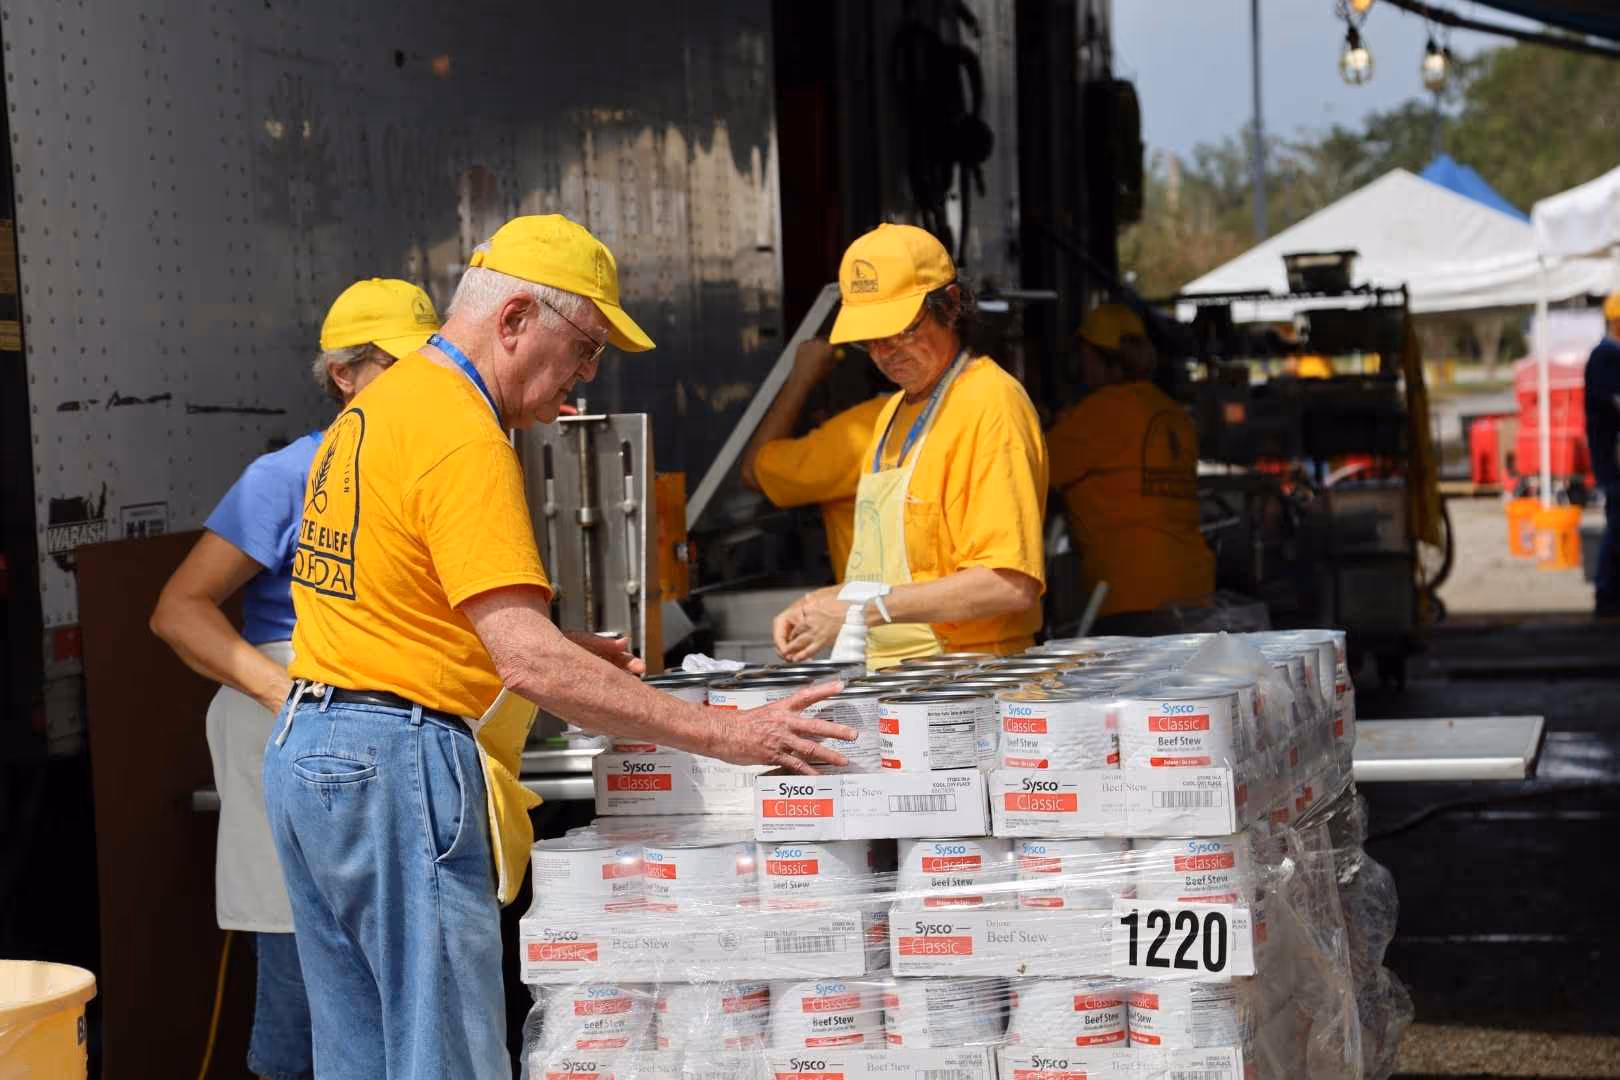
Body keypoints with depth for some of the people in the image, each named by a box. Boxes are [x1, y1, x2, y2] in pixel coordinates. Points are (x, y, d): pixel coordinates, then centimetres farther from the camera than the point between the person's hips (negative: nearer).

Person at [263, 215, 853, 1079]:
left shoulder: (376, 408, 15)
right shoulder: (463, 439, -16)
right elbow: (529, 664, -24)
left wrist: (560, 651, 17)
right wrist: (722, 734, -22)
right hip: (398, 764, -10)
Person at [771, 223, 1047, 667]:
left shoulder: (990, 404, -9)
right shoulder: (896, 411, 20)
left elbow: (1011, 585, -18)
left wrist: (868, 609, -17)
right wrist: (824, 604, 7)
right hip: (893, 681, 8)